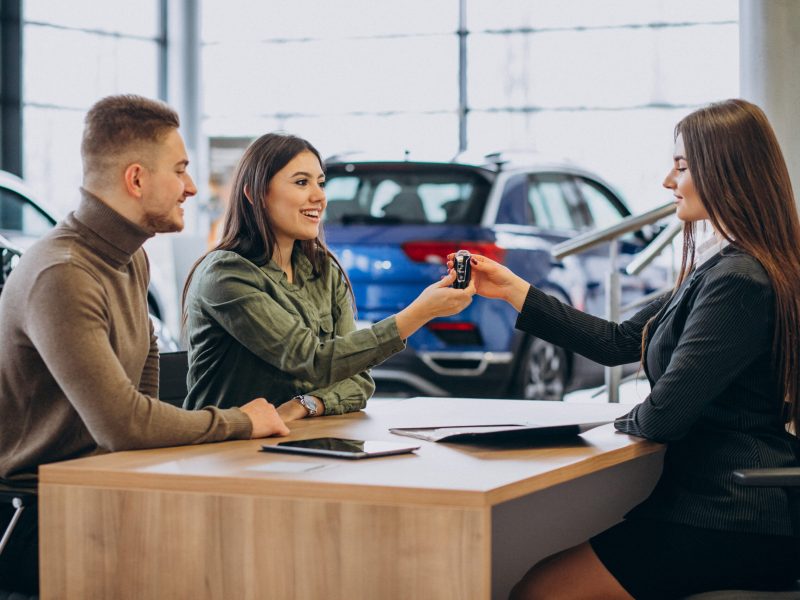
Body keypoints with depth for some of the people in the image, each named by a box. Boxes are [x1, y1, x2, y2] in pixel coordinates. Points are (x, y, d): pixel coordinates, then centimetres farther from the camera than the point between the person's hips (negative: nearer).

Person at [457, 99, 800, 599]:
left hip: (734, 527, -10)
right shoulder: (720, 267, 14)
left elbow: (665, 415, -21)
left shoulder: (738, 281, -21)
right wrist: (515, 291, 15)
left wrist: (627, 421, 3)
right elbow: (620, 343, 17)